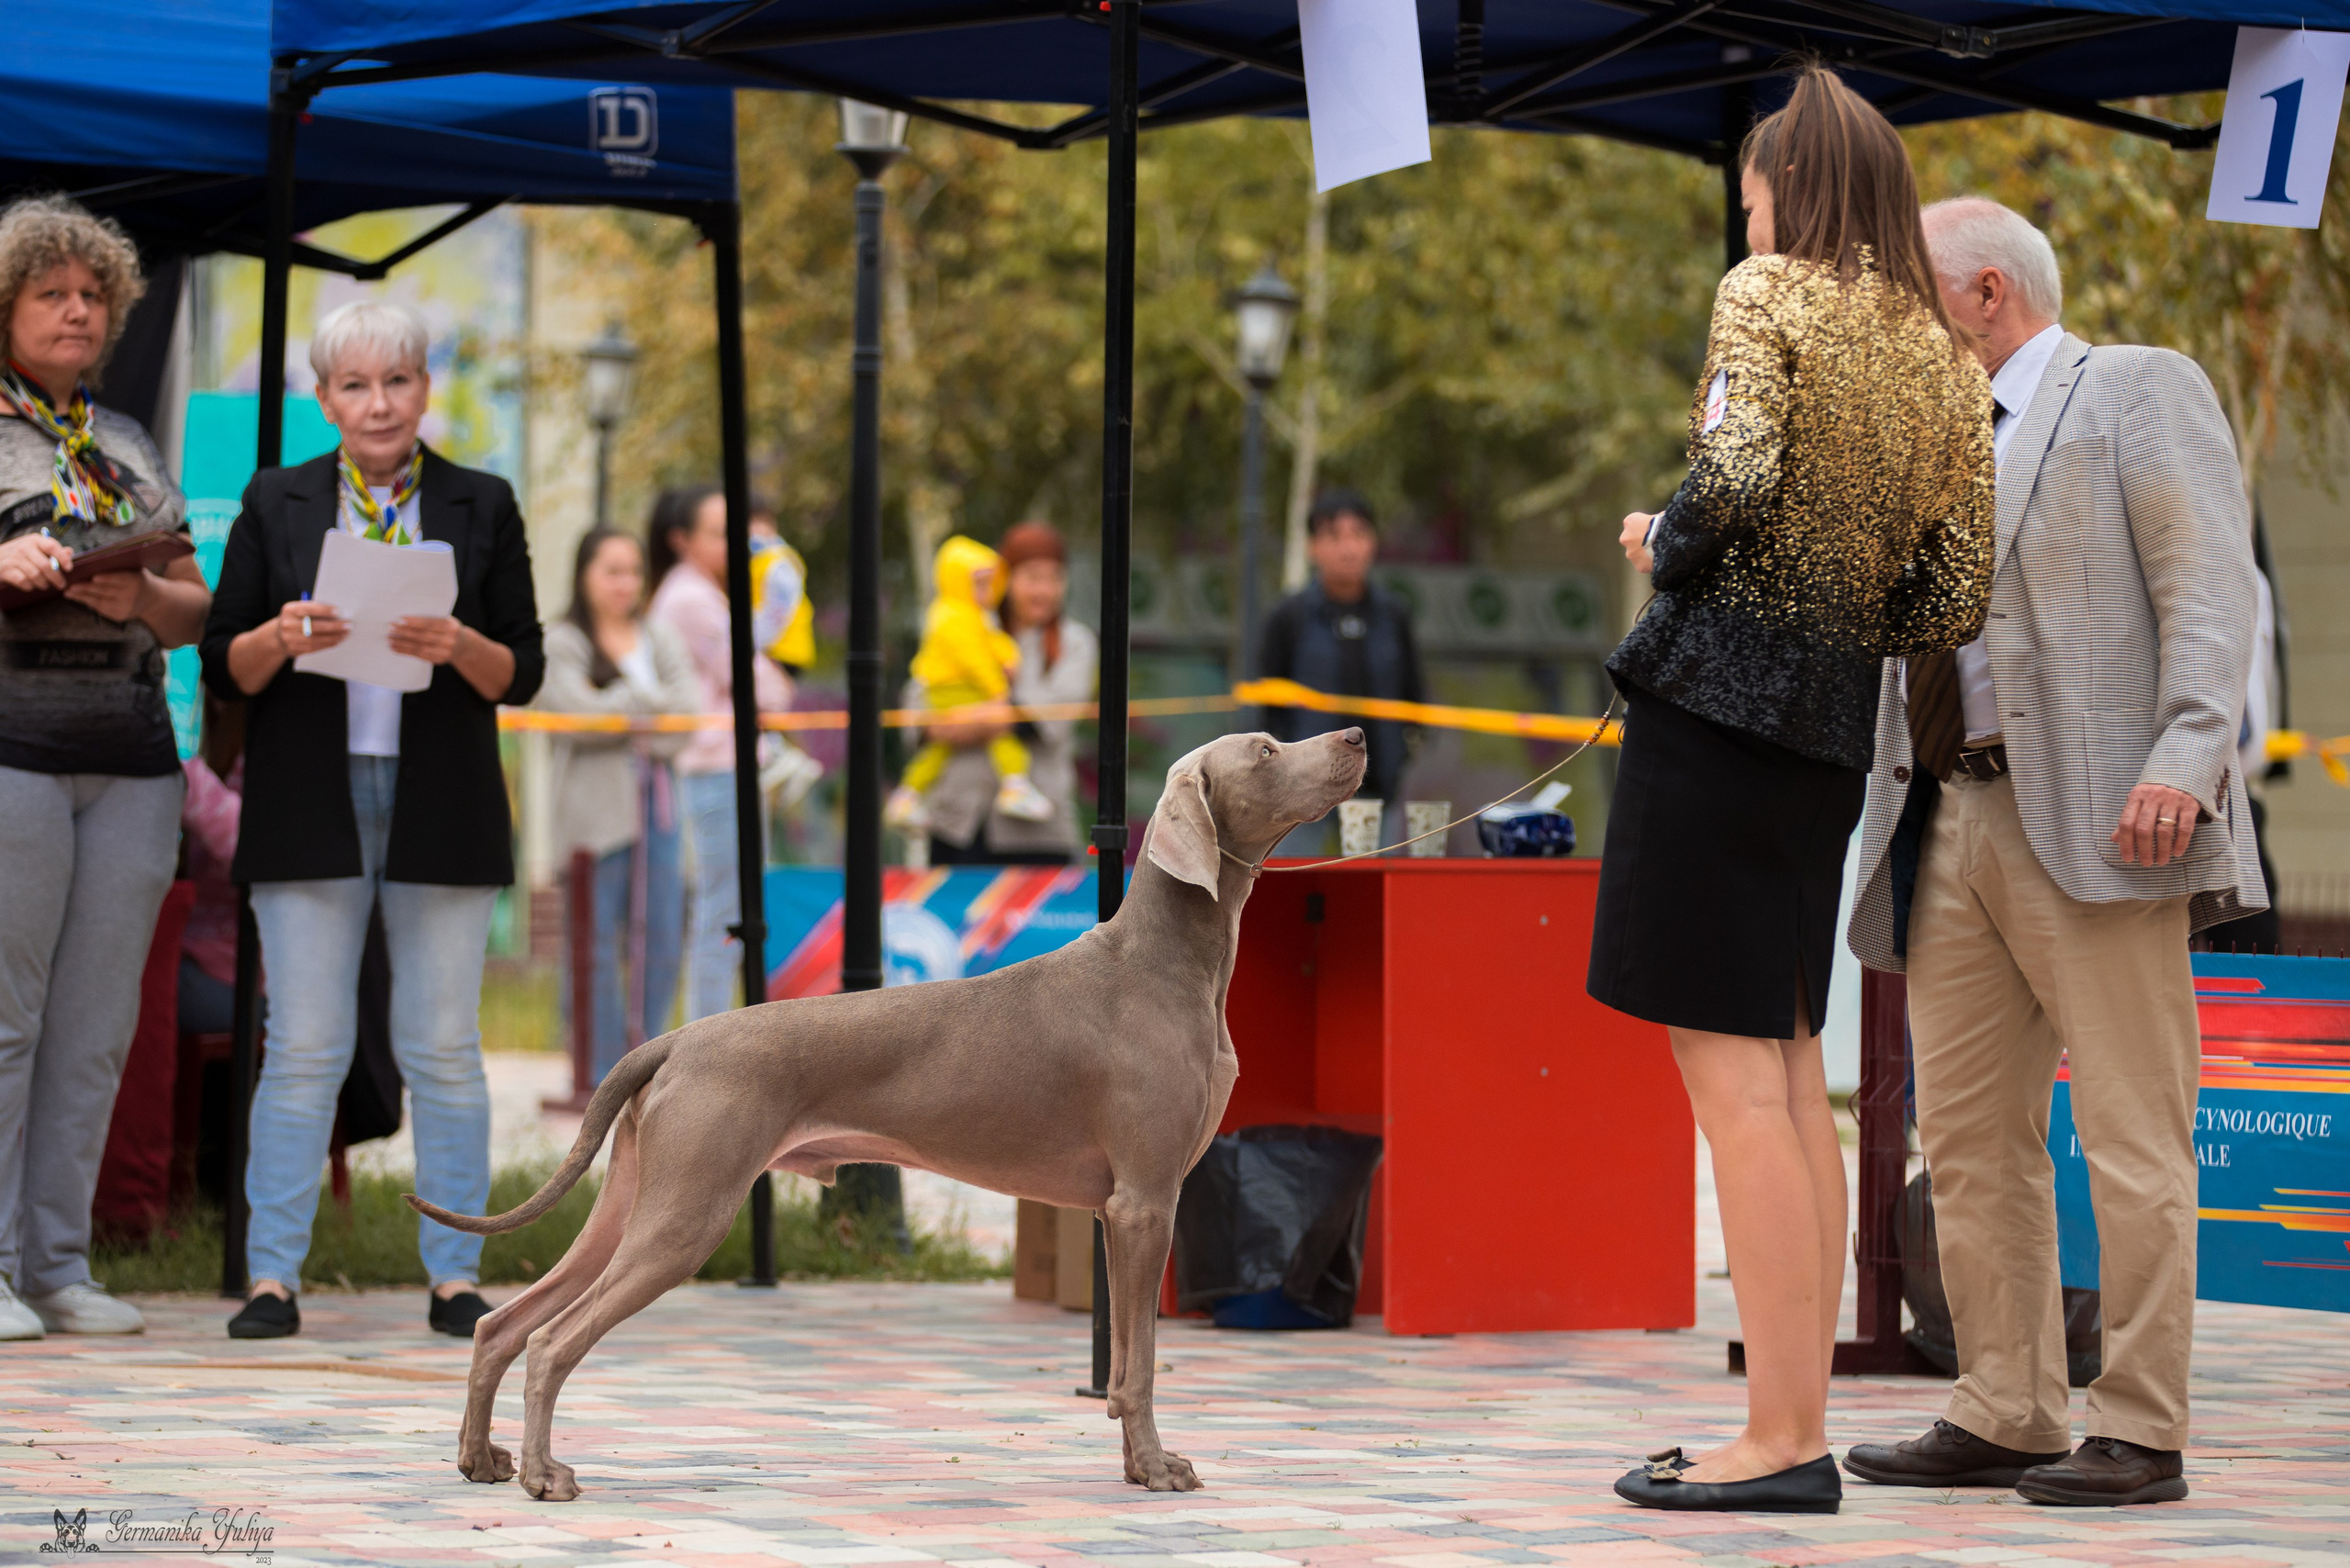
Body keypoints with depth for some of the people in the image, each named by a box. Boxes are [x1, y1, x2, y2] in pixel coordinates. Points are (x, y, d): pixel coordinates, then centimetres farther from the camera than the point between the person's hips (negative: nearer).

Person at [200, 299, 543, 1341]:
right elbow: (223, 665, 5)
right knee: (303, 1047, -3)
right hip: (310, 808, 0)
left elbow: (522, 673, 4)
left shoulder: (482, 508, 8)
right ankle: (272, 1277, 0)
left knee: (443, 1049, 0)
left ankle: (455, 1276, 5)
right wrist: (282, 639, -15)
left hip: (443, 811, 0)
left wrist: (459, 648, -16)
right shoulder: (277, 504, 8)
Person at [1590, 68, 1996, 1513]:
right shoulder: (1946, 364, 13)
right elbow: (1953, 607, 9)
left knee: (1732, 1074, -7)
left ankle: (1783, 1445, -9)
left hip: (1717, 694, -7)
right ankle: (1799, 1426, 14)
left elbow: (1732, 481, -20)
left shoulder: (1770, 295, -5)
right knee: (1792, 1079, 13)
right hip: (1835, 729, 7)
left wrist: (1662, 543, 0)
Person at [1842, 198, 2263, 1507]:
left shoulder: (2140, 392, 3)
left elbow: (2210, 587, -8)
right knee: (1969, 1137, 6)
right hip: (1954, 823, 8)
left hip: (2093, 821, -8)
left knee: (2131, 1138, -6)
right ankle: (2007, 1417, 12)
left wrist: (2185, 754, -21)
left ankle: (2143, 1434, -3)